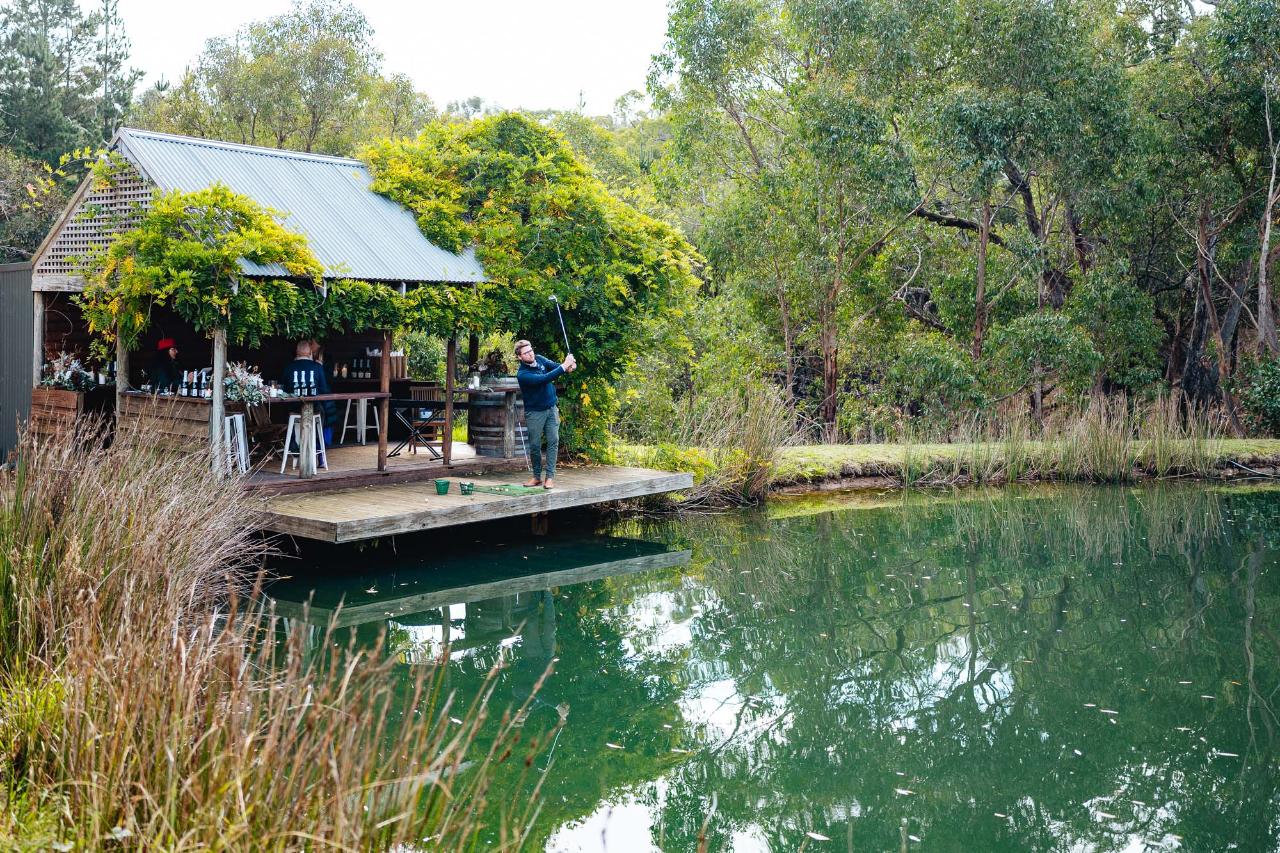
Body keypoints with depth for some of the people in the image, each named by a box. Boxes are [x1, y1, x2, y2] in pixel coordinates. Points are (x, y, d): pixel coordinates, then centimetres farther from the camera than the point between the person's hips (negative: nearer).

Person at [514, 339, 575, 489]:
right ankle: (537, 477, 19)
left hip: (551, 409, 4)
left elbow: (555, 366, -11)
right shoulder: (522, 374, -21)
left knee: (553, 441, -6)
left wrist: (569, 366, -34)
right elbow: (543, 379, -32)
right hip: (534, 412, -4)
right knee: (535, 445, 3)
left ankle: (550, 476, -5)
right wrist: (564, 367, -36)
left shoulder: (540, 359, -1)